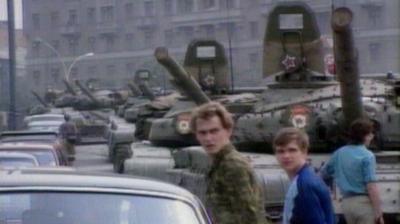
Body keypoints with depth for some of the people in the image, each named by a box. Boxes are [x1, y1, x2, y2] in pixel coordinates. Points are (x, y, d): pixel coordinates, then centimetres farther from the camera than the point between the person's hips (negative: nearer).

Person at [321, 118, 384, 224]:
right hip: (364, 203, -7)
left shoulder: (339, 153, 10)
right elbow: (371, 186, -17)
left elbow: (323, 174, 21)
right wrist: (378, 212, -16)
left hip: (347, 203, 7)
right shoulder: (367, 156, -11)